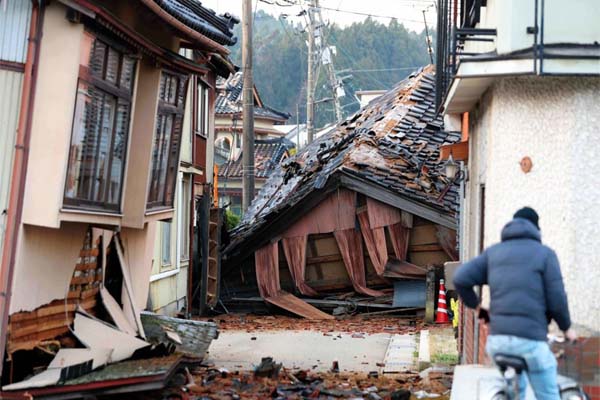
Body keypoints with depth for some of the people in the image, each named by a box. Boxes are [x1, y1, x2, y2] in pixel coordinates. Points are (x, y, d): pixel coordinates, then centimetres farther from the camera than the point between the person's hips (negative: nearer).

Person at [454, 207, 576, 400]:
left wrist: (474, 304, 20)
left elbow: (461, 279, 2)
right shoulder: (545, 253, 3)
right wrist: (566, 328, 14)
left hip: (497, 339, 4)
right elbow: (556, 300, -3)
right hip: (530, 340, -4)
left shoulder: (493, 251, 13)